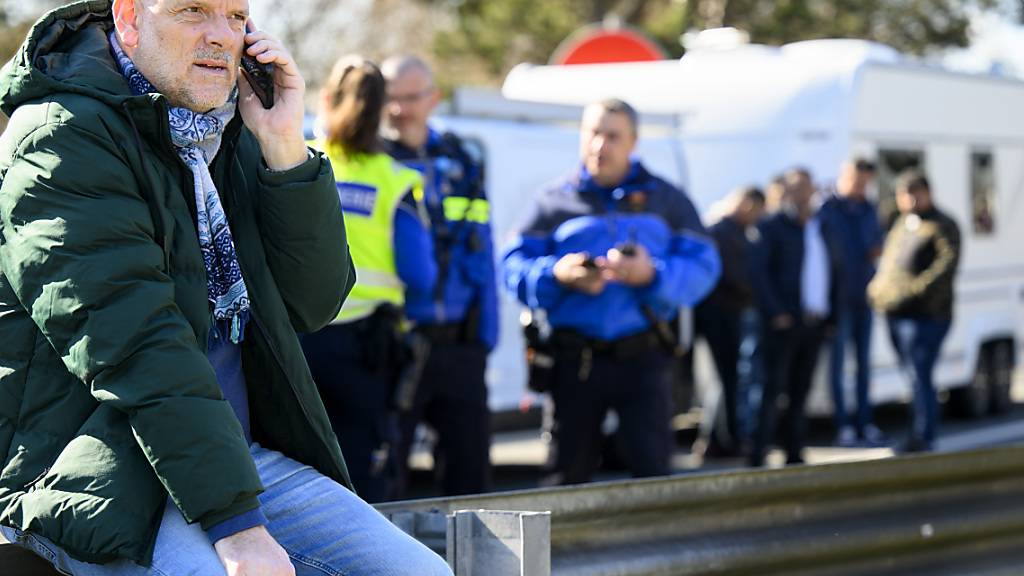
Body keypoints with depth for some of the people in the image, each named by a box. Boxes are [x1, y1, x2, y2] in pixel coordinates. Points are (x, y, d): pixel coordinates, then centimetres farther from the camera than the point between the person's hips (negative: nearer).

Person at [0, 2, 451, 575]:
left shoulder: (228, 133, 14)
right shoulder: (62, 136, -11)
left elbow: (311, 303, 8)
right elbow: (132, 345, -21)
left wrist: (285, 148, -5)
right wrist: (233, 521, -27)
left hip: (234, 452, 8)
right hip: (90, 473, -7)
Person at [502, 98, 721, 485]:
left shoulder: (665, 199, 12)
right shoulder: (553, 202, 11)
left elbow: (703, 266, 2)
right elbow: (514, 266, 4)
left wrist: (653, 275, -15)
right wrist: (557, 275, -15)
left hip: (643, 359, 0)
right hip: (574, 361, 0)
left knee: (653, 469, -5)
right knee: (567, 473, 4)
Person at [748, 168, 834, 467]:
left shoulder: (819, 227, 18)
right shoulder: (771, 226, -1)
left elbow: (826, 271, 22)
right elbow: (758, 271, -9)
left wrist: (827, 310, 11)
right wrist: (775, 313, -16)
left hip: (814, 320, 6)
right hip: (784, 321, -6)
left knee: (800, 390, 9)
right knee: (773, 388, -9)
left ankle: (794, 454, 13)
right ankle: (758, 455, -10)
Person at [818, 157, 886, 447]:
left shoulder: (869, 209, 13)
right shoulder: (827, 210, -8)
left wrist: (877, 251, 0)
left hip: (865, 295, 6)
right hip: (839, 296, -6)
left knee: (864, 360, 9)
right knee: (838, 360, -3)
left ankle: (865, 423, 14)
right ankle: (843, 426, 0)